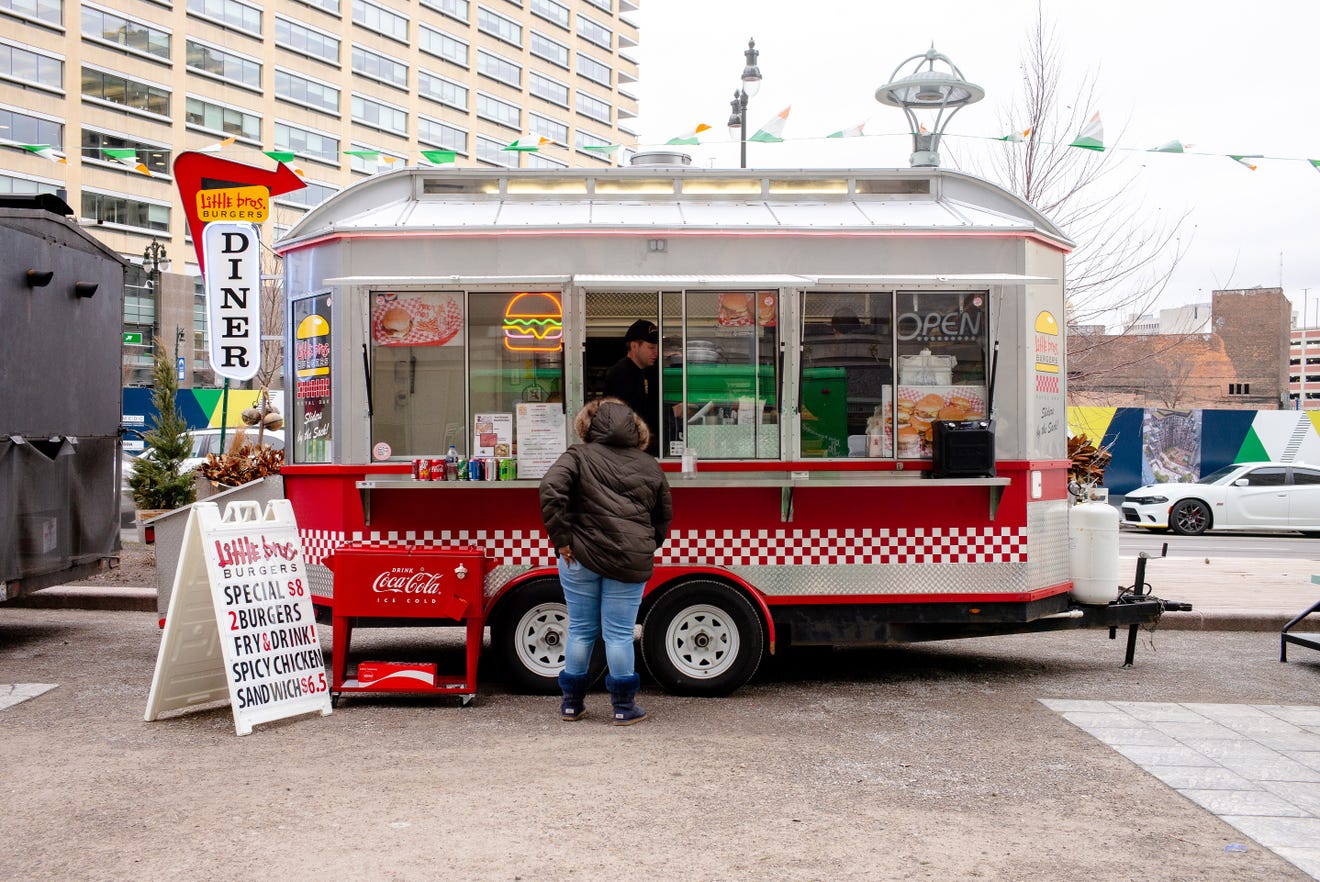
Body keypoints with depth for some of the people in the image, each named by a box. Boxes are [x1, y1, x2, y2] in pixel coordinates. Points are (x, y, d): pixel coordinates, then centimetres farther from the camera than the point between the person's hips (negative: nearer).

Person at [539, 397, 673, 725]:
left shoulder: (578, 456, 1)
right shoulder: (650, 466, 12)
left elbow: (551, 490, -14)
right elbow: (665, 514, 16)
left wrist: (561, 538, -10)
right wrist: (646, 548, 22)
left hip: (582, 558, -1)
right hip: (631, 563, 1)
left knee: (581, 630, 10)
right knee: (620, 634, 5)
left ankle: (571, 703, 20)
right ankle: (624, 707, 10)